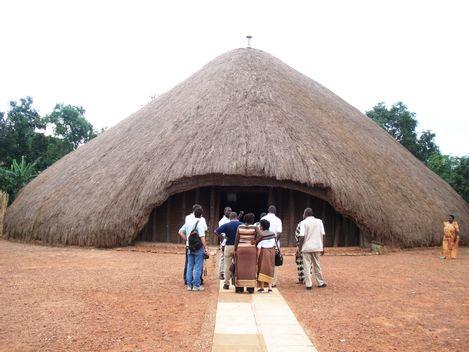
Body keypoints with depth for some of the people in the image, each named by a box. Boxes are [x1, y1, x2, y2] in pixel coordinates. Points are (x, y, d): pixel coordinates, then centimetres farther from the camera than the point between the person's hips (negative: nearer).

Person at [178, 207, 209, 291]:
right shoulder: (200, 223, -14)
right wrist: (205, 248, -16)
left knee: (189, 267, 12)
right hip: (199, 248, -6)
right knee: (198, 267, 2)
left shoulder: (188, 221, 6)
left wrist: (187, 240, 11)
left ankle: (189, 285, 17)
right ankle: (196, 285, 6)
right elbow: (202, 237, -19)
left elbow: (180, 232, 10)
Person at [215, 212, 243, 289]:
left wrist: (223, 237, -1)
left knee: (227, 265, 7)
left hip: (229, 246, -1)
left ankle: (226, 283, 9)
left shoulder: (226, 225, -3)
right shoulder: (241, 225, -2)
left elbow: (216, 231, -12)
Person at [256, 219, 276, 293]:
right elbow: (274, 245, 7)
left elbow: (259, 248, -13)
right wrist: (273, 253, 16)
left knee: (262, 269, 5)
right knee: (270, 269, 10)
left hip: (263, 252, -4)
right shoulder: (272, 234, 3)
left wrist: (257, 257, -9)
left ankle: (261, 287, 9)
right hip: (272, 252, 4)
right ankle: (270, 287, 6)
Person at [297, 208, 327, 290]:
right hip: (317, 247, 4)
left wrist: (300, 248, -6)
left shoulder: (303, 222, -7)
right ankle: (321, 283, 23)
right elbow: (322, 235, 4)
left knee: (307, 266, 3)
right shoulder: (319, 221, 5)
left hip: (306, 247, -4)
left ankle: (309, 284, 1)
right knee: (317, 265, 16)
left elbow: (302, 237, -14)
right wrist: (322, 247, 12)